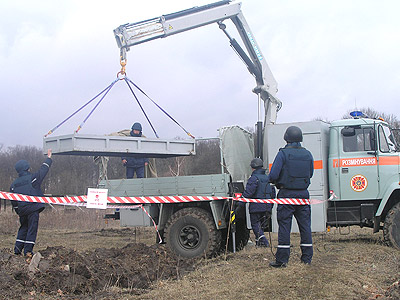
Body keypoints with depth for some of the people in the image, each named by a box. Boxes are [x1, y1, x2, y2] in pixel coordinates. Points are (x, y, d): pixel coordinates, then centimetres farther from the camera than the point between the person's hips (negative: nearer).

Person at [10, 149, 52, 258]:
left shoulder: (14, 184, 8)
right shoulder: (32, 178, -6)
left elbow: (13, 200, 11)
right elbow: (43, 170, 4)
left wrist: (18, 211, 20)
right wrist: (48, 158, 17)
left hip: (22, 210, 5)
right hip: (33, 208, -5)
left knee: (23, 228, 18)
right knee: (32, 229, -1)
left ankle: (18, 248, 13)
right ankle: (28, 250, -3)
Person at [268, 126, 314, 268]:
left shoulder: (283, 153, -9)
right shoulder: (307, 154, 6)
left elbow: (273, 175, -13)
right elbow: (310, 174, 13)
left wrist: (278, 182, 8)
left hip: (286, 194, -4)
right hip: (303, 194, 4)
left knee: (284, 226, -1)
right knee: (305, 225, 9)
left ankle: (282, 259, 0)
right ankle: (307, 258, 14)